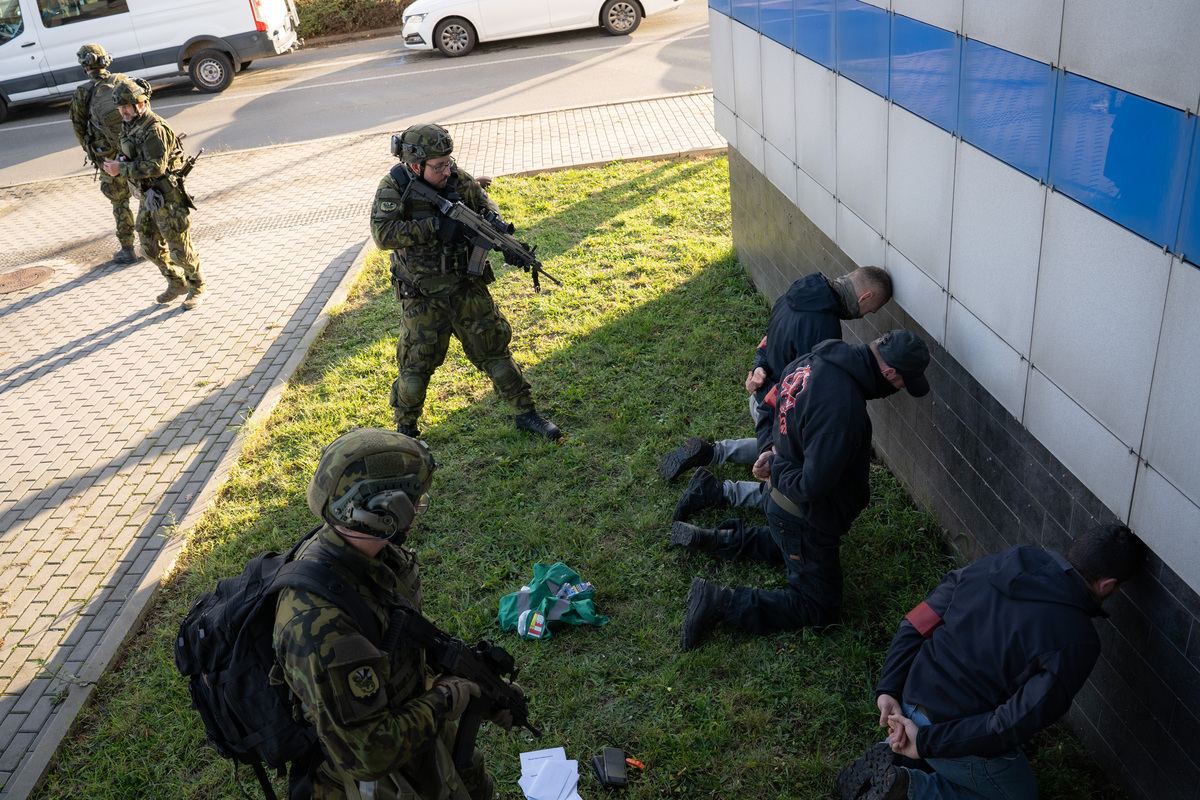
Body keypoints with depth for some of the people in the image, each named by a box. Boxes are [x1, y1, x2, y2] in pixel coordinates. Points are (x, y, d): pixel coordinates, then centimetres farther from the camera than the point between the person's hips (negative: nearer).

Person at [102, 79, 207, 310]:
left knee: (179, 247, 0)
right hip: (148, 195, 9)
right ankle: (176, 284, 30)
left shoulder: (154, 129, -21)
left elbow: (156, 167, -26)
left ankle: (197, 288, 16)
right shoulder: (129, 126, 9)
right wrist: (116, 166, 2)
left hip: (167, 196, -9)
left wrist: (121, 170, -23)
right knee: (151, 247, 15)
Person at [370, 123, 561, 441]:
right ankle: (405, 429, 24)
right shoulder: (393, 187, -14)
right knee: (417, 362, 3)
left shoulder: (457, 178, -4)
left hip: (467, 287, 3)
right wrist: (435, 226, -32)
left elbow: (485, 204, 9)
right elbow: (383, 233, -27)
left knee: (493, 346, 8)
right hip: (423, 297, -3)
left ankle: (526, 414, 20)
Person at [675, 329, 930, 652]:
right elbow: (813, 486, -35)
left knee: (786, 546, 39)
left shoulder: (815, 359, -10)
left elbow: (777, 400, 10)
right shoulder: (843, 409, -38)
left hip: (782, 502, 9)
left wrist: (774, 449, 1)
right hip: (805, 517, -9)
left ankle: (708, 539, 31)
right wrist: (779, 468, -18)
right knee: (820, 609, 9)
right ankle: (719, 602, 0)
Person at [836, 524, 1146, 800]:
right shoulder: (1077, 641, -21)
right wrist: (926, 742, -18)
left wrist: (888, 689, -2)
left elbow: (915, 623, -4)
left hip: (911, 700, 6)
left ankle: (888, 757, 16)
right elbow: (1012, 726, -25)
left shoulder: (1000, 563, -5)